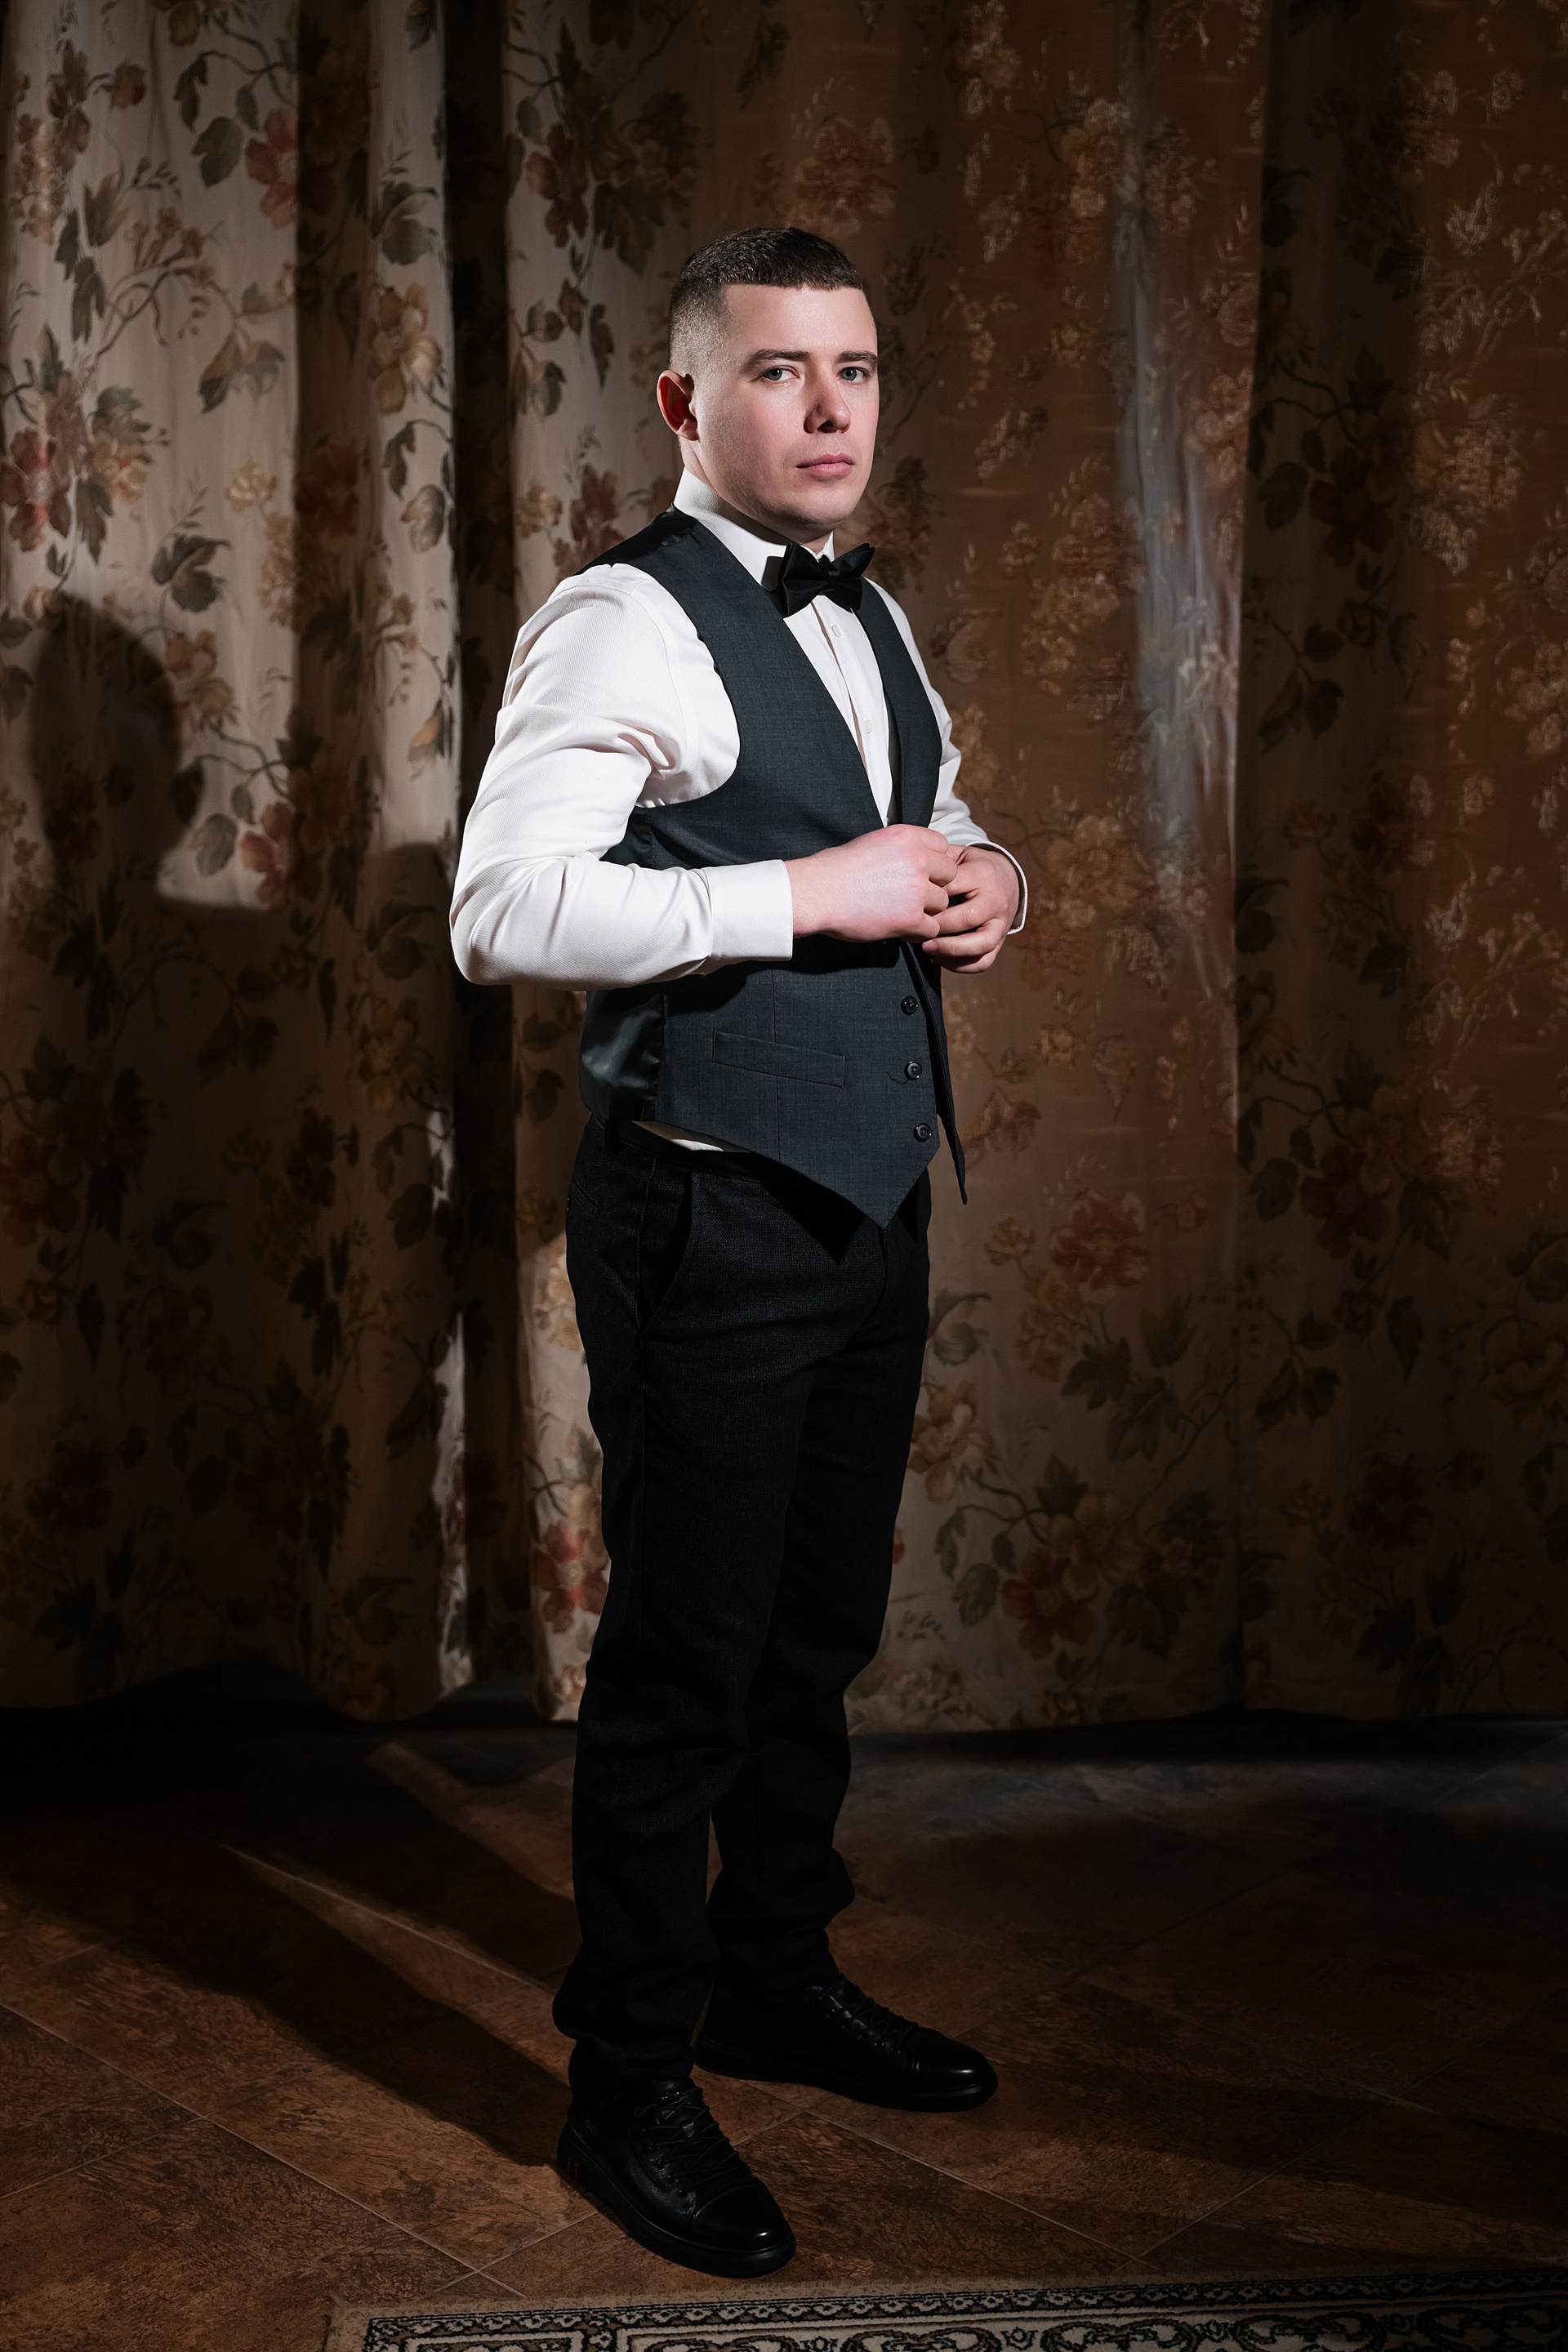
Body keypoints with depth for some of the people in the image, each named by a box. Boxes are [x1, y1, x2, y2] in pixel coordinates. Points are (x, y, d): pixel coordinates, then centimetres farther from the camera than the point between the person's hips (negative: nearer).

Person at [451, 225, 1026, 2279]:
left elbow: (935, 818, 29)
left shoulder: (871, 622, 15)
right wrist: (808, 894, -23)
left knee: (822, 1626, 19)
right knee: (685, 1651, 1)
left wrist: (984, 875, 4)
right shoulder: (625, 624, -13)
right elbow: (502, 909, -24)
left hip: (875, 1198, 9)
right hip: (709, 1217, -8)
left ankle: (778, 1977, 38)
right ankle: (630, 2085, 18)